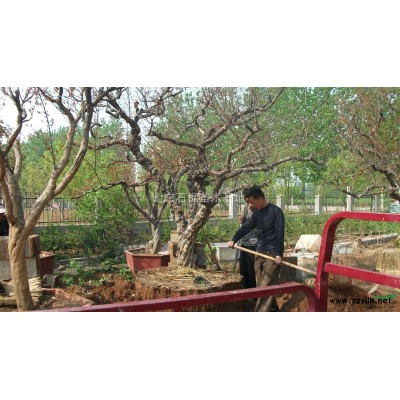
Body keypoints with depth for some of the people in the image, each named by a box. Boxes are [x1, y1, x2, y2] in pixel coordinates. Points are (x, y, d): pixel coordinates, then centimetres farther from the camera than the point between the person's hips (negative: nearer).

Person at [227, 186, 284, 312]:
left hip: (272, 253, -8)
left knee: (266, 285, -10)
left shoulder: (275, 211, -9)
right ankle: (272, 307, 19)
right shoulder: (256, 213, 13)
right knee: (260, 285, 8)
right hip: (259, 252, 8)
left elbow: (280, 234, -13)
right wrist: (234, 240, -1)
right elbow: (246, 227, 13)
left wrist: (279, 254, -18)